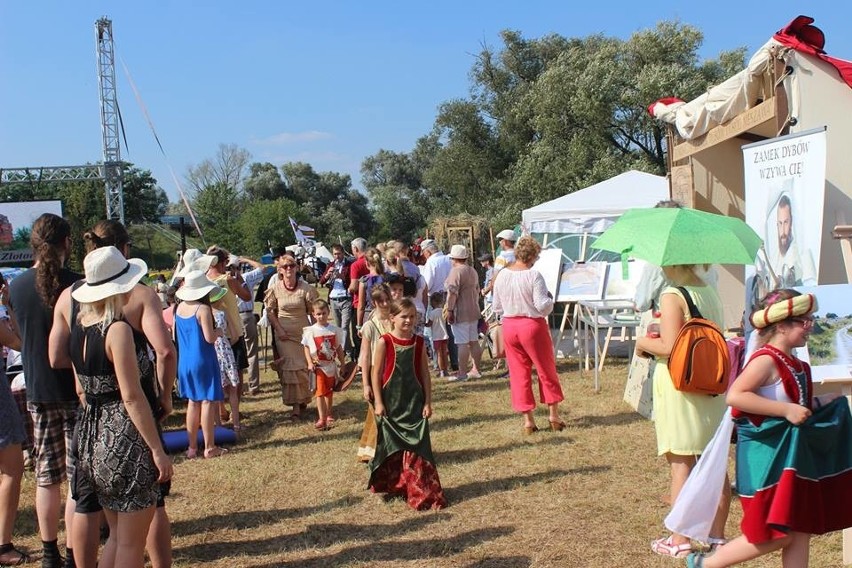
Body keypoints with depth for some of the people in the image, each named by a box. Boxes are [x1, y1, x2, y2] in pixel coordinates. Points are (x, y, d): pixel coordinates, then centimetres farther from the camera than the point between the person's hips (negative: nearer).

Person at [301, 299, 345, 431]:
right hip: (318, 366, -3)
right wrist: (310, 363, -13)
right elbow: (306, 347, -3)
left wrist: (342, 364, 7)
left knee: (329, 391, 16)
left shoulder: (334, 330, -2)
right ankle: (322, 419, -6)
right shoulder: (310, 331, -8)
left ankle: (328, 414, 33)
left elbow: (339, 348, 5)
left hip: (331, 365, 3)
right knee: (320, 392, -7)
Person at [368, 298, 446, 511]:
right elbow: (376, 374, -6)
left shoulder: (418, 342, 1)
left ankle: (422, 492, 8)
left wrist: (428, 402, 1)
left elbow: (425, 374, 5)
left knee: (417, 447, 1)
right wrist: (378, 403, -8)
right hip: (391, 403, -2)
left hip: (415, 402, 2)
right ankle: (389, 487, 26)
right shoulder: (384, 342, -8)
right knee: (391, 446, 9)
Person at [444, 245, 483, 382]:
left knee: (462, 344, -8)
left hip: (460, 313, -9)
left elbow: (452, 293, -20)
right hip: (474, 311, 9)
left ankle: (462, 374, -7)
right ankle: (476, 370, 18)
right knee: (474, 342, 12)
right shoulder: (473, 270, 15)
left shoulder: (456, 271, -14)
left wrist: (449, 310, -17)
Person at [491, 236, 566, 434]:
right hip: (533, 325, -4)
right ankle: (553, 414, 19)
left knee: (519, 373, 10)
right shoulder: (534, 275, -15)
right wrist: (550, 298, 3)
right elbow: (543, 306, -17)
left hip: (509, 326, 4)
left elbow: (497, 307, 7)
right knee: (546, 371, 12)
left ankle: (528, 419, 13)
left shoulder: (501, 275, 1)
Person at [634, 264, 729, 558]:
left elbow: (670, 347, -20)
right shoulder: (710, 292, 9)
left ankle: (680, 541, 4)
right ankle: (717, 536, 23)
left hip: (680, 387, -7)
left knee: (681, 465, -1)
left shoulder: (672, 297, -14)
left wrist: (645, 343, -1)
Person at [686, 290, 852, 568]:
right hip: (768, 457, -10)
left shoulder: (792, 363, 12)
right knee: (777, 534, -5)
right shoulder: (766, 360, -18)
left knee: (801, 531, 11)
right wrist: (786, 410, -29)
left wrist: (822, 402, 12)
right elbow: (734, 396, -31)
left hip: (793, 457, 10)